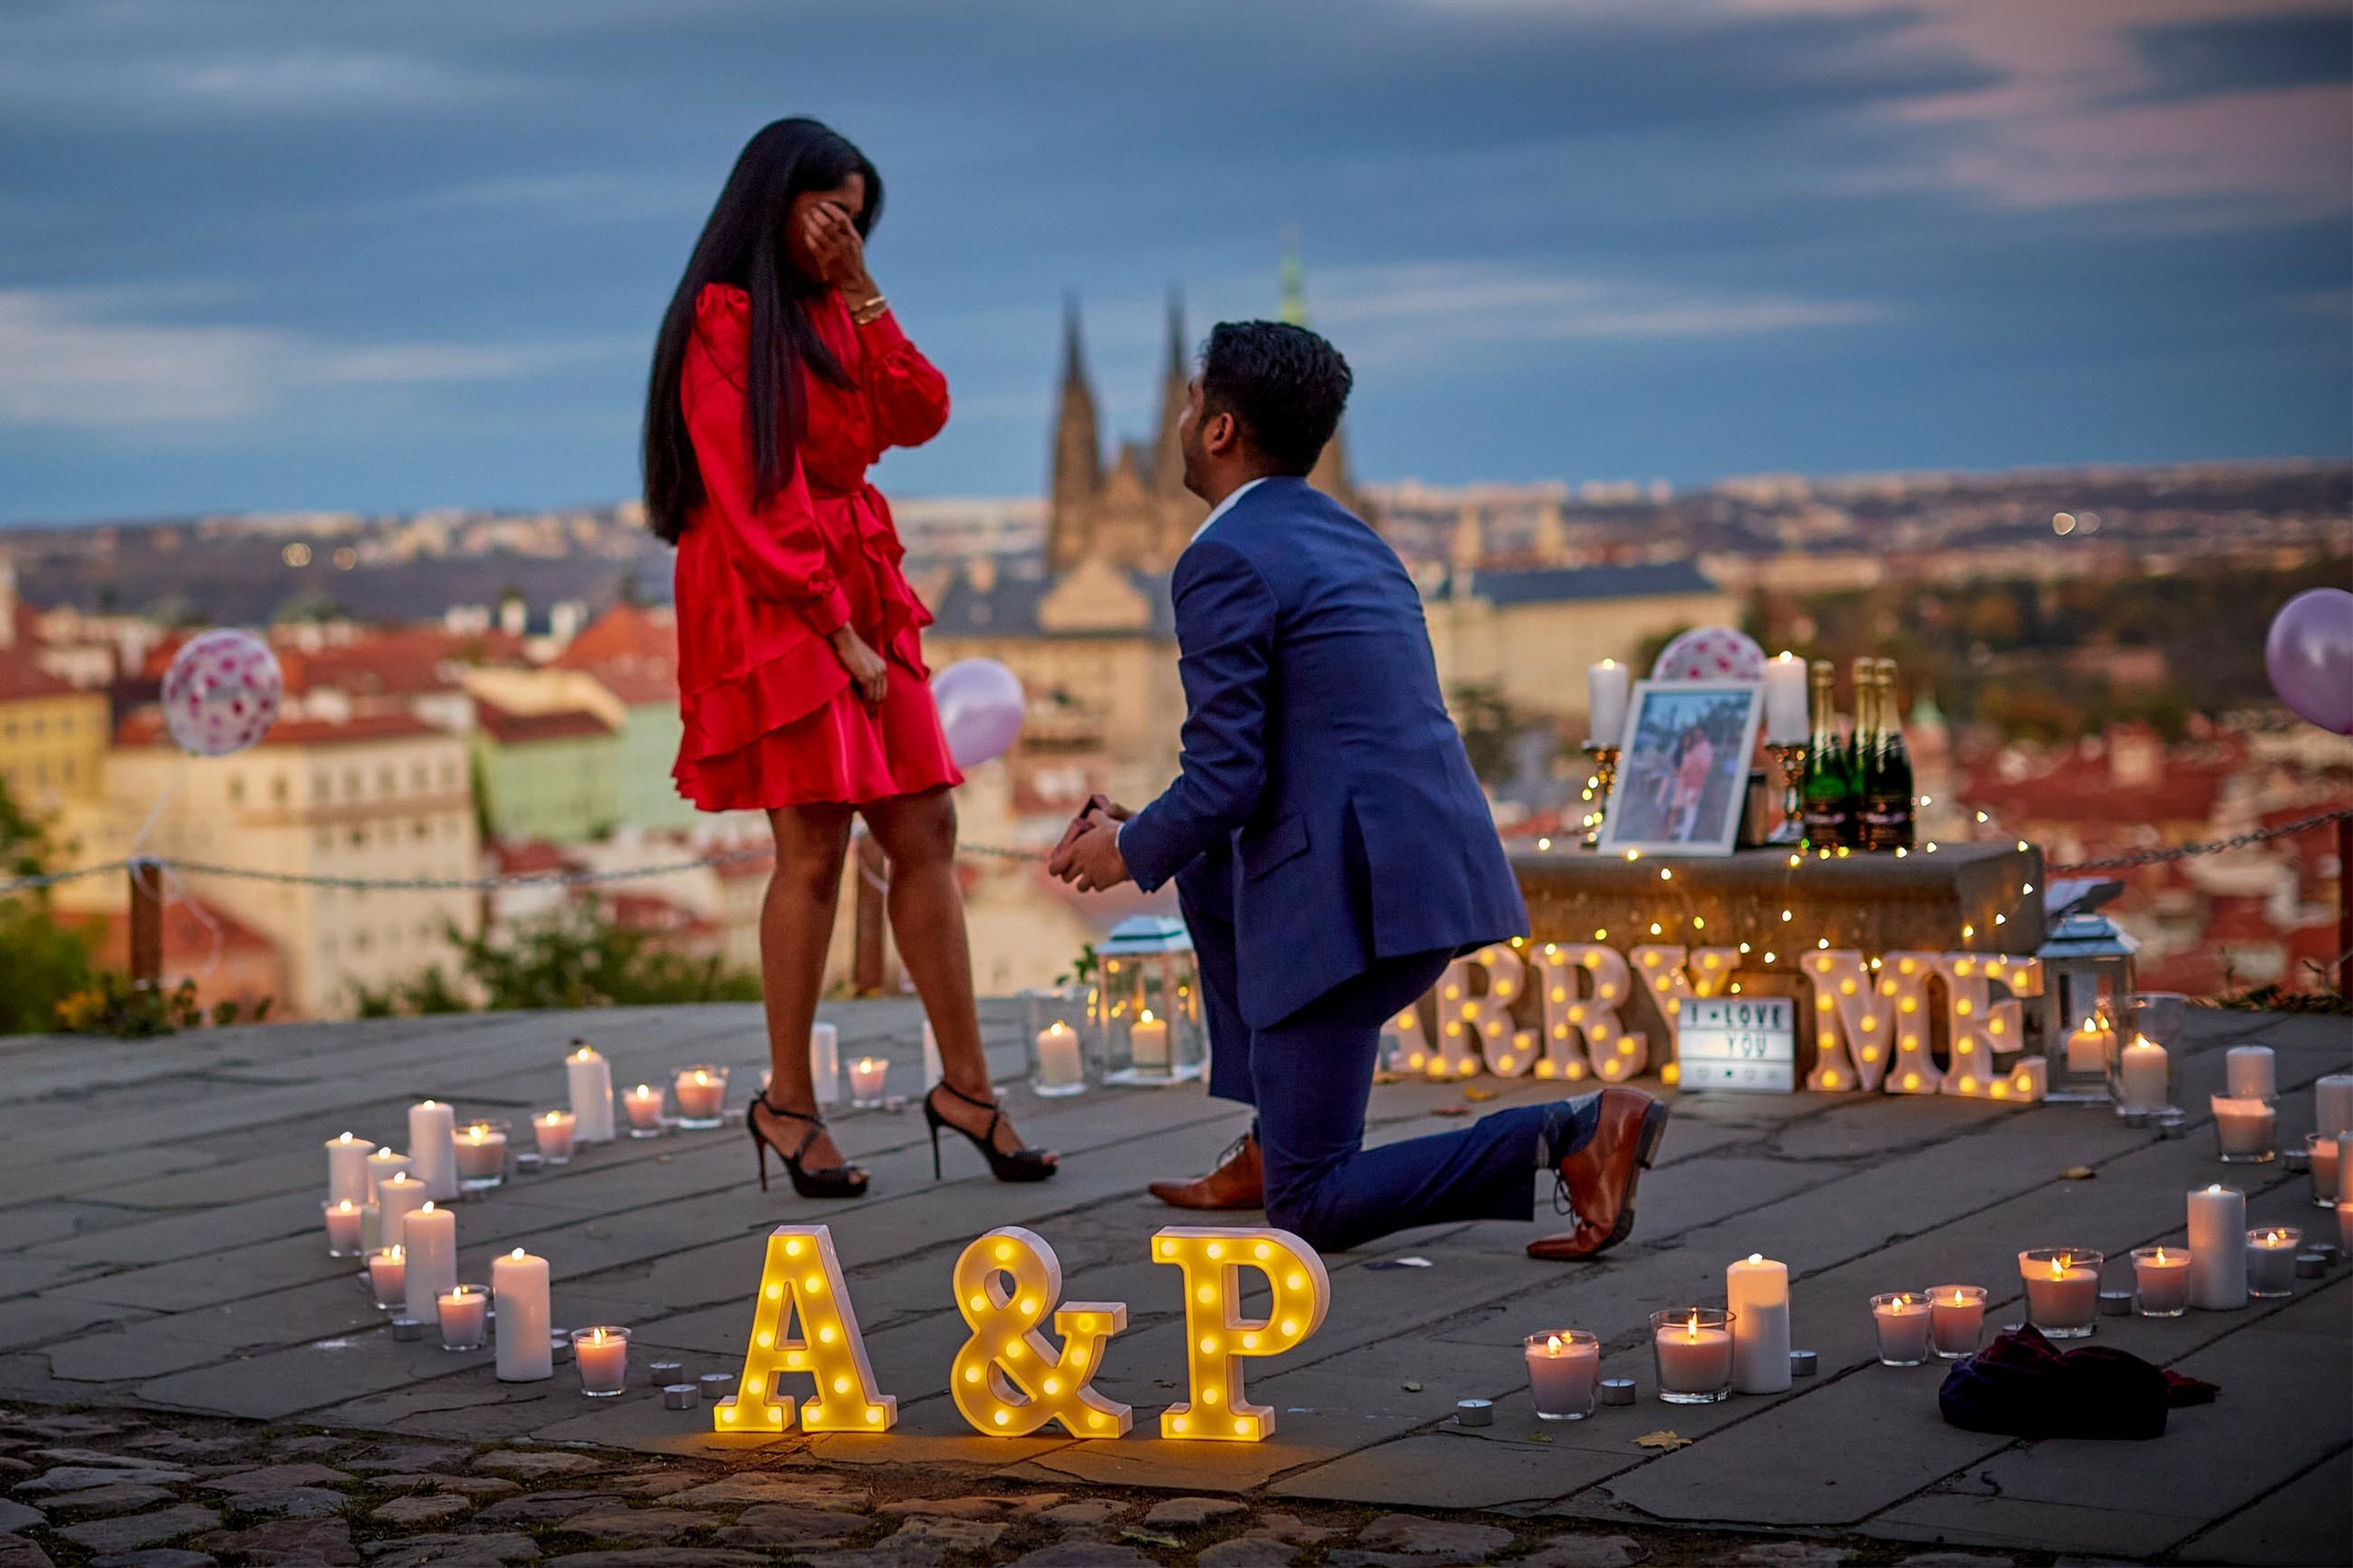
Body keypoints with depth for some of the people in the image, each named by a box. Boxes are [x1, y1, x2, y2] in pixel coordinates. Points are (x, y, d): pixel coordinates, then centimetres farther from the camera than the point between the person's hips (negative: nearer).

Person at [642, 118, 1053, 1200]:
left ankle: (964, 1083, 8)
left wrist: (862, 294, -2)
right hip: (771, 602, -8)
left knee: (924, 832, 4)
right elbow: (750, 497, -12)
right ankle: (787, 1103, -2)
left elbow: (919, 417, 5)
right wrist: (835, 629, -14)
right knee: (814, 846, -11)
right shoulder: (726, 320, -6)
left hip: (856, 592, 8)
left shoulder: (828, 314, 18)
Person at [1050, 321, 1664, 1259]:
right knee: (1210, 874, 33)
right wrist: (1159, 834, 30)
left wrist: (1132, 849, 7)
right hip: (1440, 869, 9)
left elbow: (1226, 780, -13)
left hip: (1352, 900, -9)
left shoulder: (1222, 561, -7)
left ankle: (1571, 1138, -16)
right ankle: (1275, 1145, 27)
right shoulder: (1351, 540, 21)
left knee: (1312, 1214, -1)